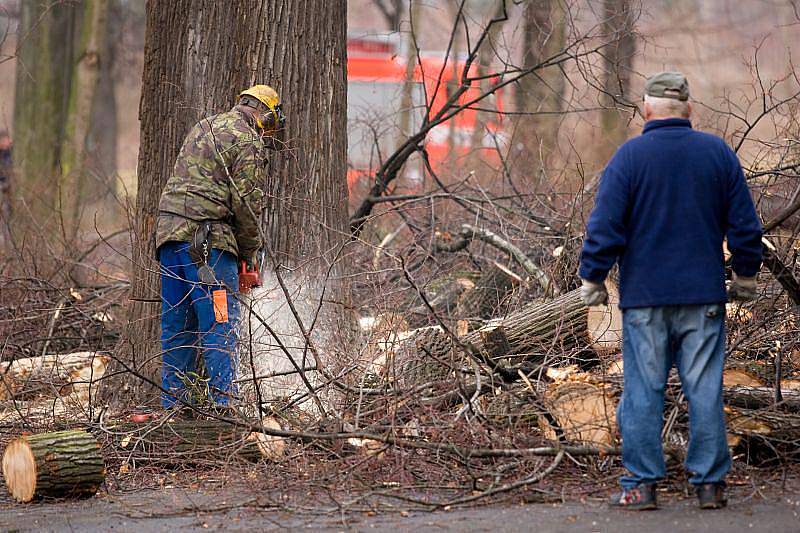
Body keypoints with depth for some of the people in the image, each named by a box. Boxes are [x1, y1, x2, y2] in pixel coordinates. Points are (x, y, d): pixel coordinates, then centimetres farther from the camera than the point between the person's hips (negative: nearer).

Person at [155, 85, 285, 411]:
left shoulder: (203, 128, 21)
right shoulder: (248, 142, -4)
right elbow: (247, 203, -9)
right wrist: (250, 250, 5)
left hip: (168, 229, 8)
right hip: (206, 236, -8)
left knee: (177, 323, 10)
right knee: (219, 322, -6)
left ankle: (174, 402, 12)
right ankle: (219, 400, -10)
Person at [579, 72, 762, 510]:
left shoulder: (630, 156, -4)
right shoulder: (718, 153, 4)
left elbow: (604, 226, -7)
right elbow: (744, 224, 9)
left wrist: (592, 278, 3)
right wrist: (745, 276, 20)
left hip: (644, 296, -2)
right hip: (704, 295, 2)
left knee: (643, 391, 2)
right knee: (705, 391, 4)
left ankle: (641, 485, 2)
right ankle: (710, 484, 6)